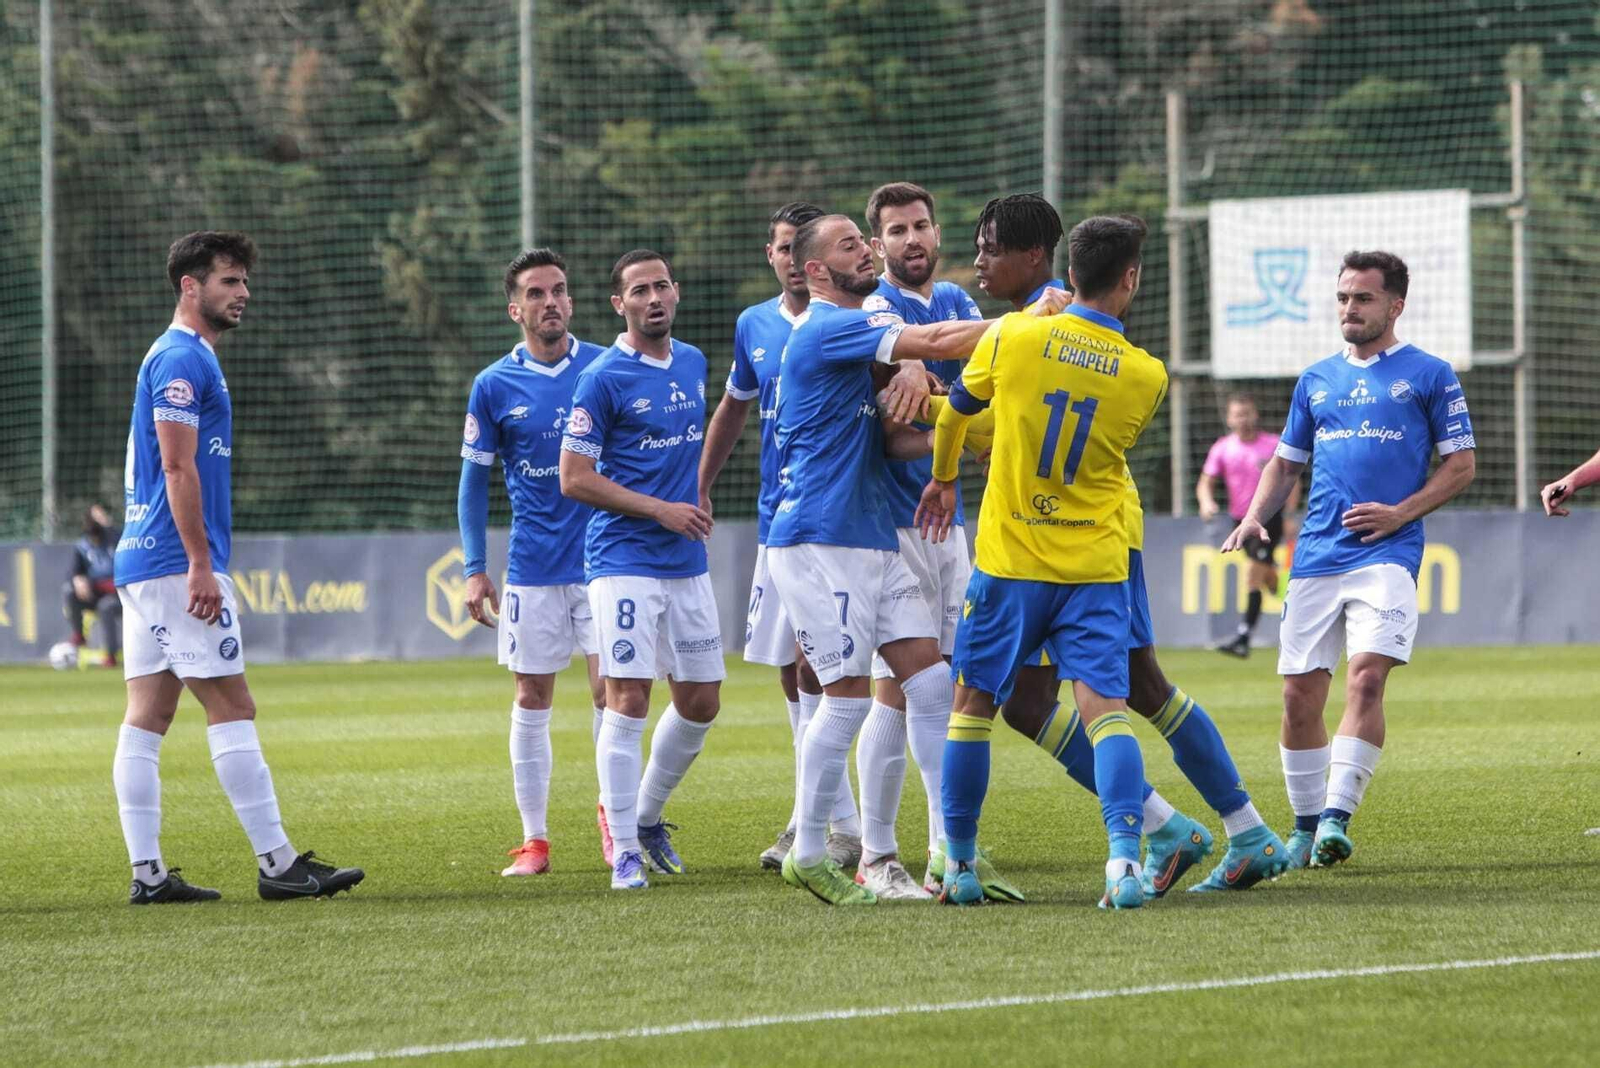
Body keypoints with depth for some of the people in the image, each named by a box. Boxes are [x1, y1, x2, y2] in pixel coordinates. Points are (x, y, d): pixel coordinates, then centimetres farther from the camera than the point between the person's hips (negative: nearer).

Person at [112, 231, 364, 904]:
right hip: (177, 563, -10)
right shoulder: (182, 360, -12)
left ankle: (147, 873, 4)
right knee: (233, 708, -8)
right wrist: (201, 565, -19)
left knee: (148, 715, 5)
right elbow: (177, 467, -18)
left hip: (144, 563, 10)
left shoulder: (183, 358, 20)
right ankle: (277, 864, -8)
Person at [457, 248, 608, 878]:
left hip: (605, 558, 0)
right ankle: (533, 839, 9)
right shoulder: (495, 387, 0)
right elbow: (474, 479, 6)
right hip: (532, 567, 0)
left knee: (610, 691, -4)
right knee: (532, 697, 3)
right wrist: (475, 570, 1)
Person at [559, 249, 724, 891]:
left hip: (687, 561, 7)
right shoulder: (603, 379, -10)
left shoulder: (693, 364, 11)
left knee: (700, 703, 9)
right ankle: (625, 851, -8)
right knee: (628, 700, -12)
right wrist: (661, 510, -13)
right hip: (624, 560, -7)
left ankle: (648, 815, 29)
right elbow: (574, 479, -11)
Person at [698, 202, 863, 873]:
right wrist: (698, 490, 22)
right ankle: (835, 819, 15)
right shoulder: (754, 326, 12)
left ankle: (822, 820, -7)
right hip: (777, 519, 6)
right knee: (791, 673, 7)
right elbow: (733, 408, 24)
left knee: (813, 667, -12)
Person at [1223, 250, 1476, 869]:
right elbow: (1286, 463, 24)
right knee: (1300, 694, 0)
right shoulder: (1315, 382, 18)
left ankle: (1336, 817, -21)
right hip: (1315, 557, 4)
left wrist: (1400, 512, -9)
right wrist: (1254, 518, 6)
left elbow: (1462, 464, 4)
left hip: (1386, 555, -4)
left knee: (1366, 677, -20)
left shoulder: (1429, 376, 5)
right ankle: (1306, 826, 13)